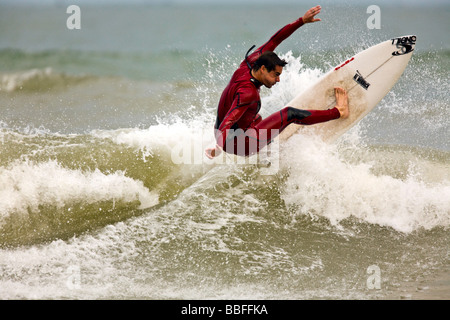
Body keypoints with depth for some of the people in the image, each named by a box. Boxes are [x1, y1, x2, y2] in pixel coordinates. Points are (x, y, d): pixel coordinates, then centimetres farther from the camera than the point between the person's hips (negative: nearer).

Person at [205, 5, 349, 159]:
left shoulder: (248, 65, -5)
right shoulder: (248, 92, -30)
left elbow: (274, 40, 2)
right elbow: (228, 121, -43)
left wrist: (302, 21, 1)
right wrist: (219, 146, -59)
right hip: (239, 144, -9)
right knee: (290, 114, -8)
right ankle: (338, 112, 3)